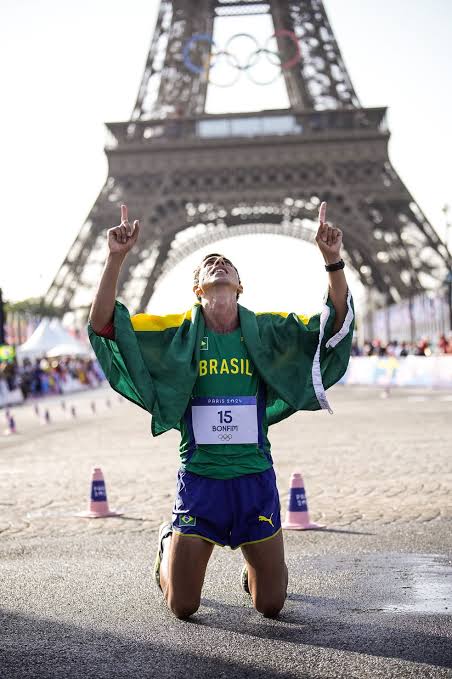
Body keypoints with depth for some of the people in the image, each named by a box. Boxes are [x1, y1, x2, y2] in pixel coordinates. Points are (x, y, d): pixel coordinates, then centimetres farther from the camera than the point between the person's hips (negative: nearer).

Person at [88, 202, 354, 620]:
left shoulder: (267, 331, 3)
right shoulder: (178, 332, 0)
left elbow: (337, 323, -4)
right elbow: (103, 324, -7)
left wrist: (333, 261, -17)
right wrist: (116, 258, -18)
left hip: (255, 479, 1)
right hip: (199, 478, -1)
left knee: (271, 605, 8)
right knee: (183, 607, 6)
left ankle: (254, 565, 42)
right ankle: (169, 543, 38)